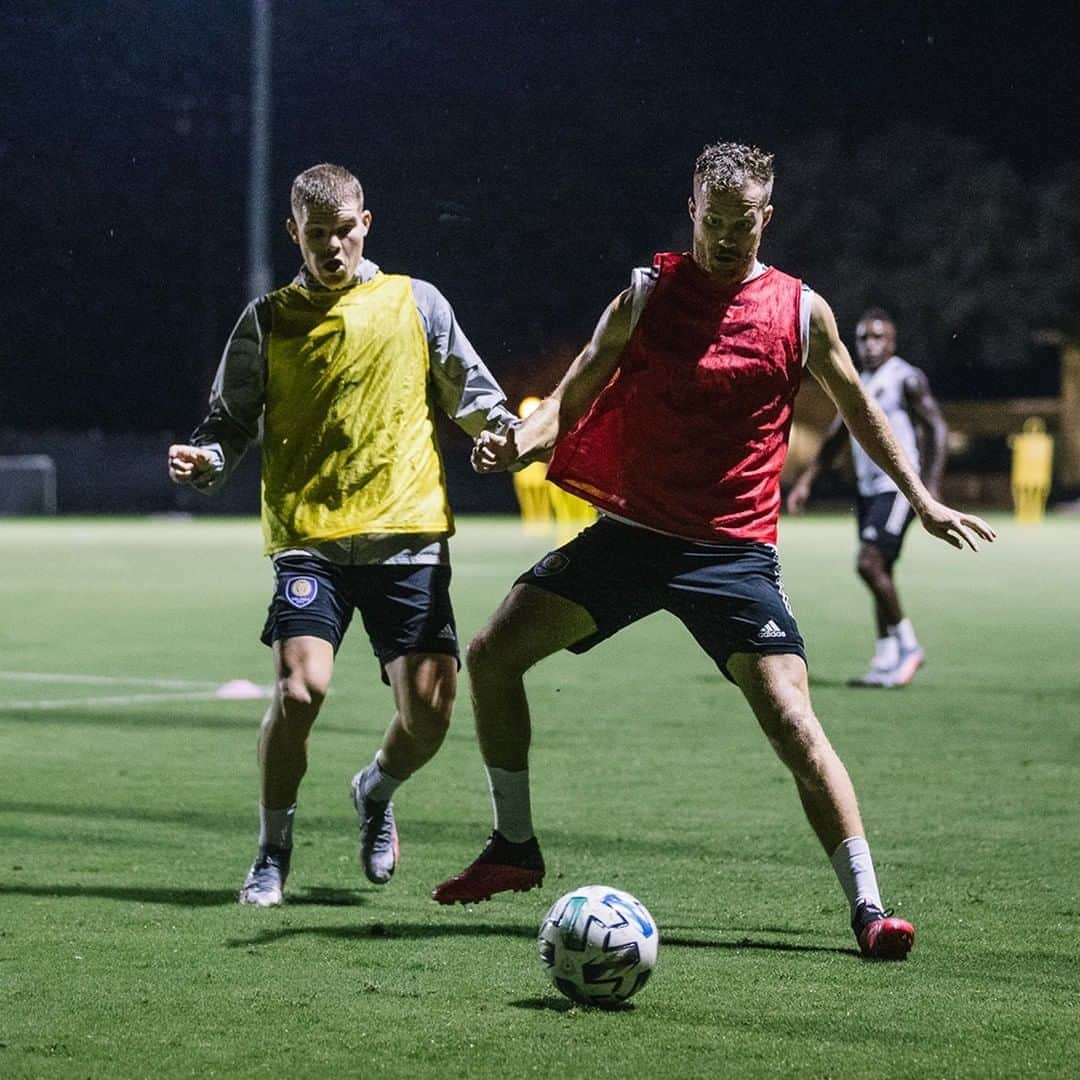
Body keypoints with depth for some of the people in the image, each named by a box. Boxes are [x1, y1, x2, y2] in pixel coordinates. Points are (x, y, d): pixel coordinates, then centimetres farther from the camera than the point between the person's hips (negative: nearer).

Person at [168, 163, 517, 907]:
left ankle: (377, 793, 28)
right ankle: (274, 851, 3)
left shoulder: (415, 303, 11)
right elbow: (233, 421, 13)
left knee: (430, 707, -8)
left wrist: (511, 431, -6)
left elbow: (471, 392, 15)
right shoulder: (268, 322, 11)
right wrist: (204, 461, -9)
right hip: (310, 539, -1)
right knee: (301, 687, -21)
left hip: (408, 537, 1)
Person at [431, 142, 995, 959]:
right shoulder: (647, 293, 2)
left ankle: (867, 907, -11)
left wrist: (923, 501, 18)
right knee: (492, 655, -2)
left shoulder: (800, 311, 0)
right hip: (632, 532, 3)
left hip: (734, 552, -3)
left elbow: (859, 408, 15)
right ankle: (515, 849, 14)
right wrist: (521, 441, -16)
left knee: (793, 722, -16)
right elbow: (577, 394, 4)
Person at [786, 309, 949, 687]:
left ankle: (908, 645, -5)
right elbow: (836, 437, 24)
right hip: (868, 488, 8)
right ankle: (887, 663, 8)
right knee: (879, 571, 6)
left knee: (869, 563, -17)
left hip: (898, 486, -8)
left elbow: (936, 429, -12)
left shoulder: (906, 379, -8)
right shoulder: (858, 383, 16)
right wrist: (805, 481, 21)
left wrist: (932, 485, -20)